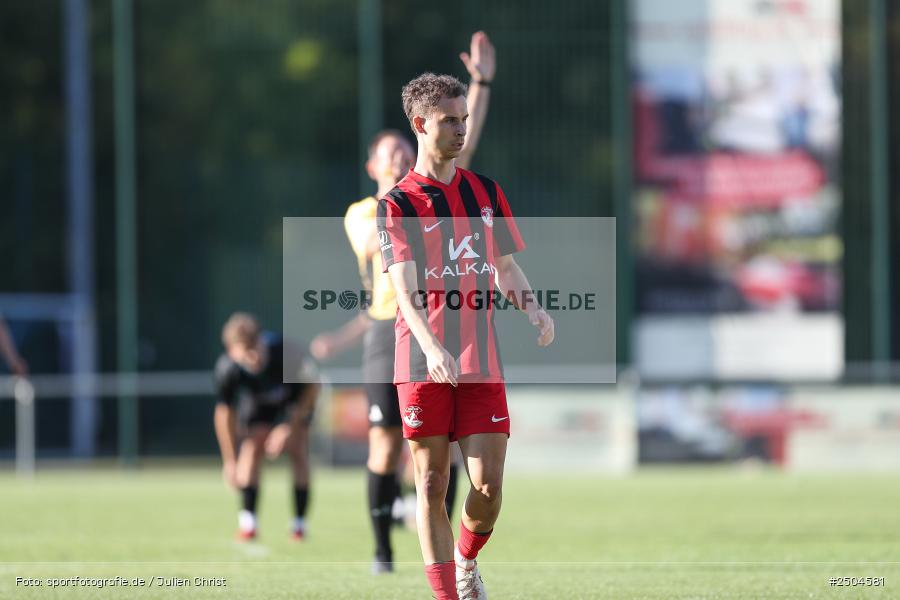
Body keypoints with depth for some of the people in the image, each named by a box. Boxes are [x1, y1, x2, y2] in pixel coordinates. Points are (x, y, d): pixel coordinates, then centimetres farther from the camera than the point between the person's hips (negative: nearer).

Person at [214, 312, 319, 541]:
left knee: (297, 449, -14)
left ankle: (300, 521, -7)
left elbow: (312, 386, -22)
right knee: (253, 446, -18)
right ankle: (247, 519, -14)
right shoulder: (227, 370, -36)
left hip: (295, 397, -1)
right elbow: (224, 413, -19)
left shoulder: (286, 352, -41)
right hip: (257, 404, 1)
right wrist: (230, 461, -14)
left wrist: (290, 427, -24)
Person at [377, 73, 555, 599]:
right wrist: (431, 347, -30)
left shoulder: (487, 193, 12)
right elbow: (405, 289, -13)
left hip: (482, 361, 3)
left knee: (488, 485, -3)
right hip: (423, 365, -3)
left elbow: (507, 268, 19)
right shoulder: (397, 204, -3)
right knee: (432, 486, -1)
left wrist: (533, 307, -3)